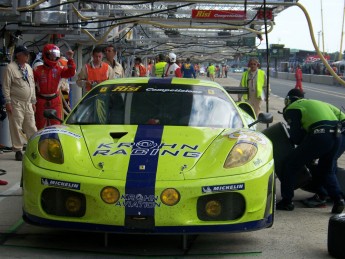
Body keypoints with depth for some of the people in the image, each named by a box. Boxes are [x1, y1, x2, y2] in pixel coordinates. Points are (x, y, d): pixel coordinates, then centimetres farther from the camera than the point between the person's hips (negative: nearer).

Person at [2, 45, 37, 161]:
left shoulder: (28, 68, 13)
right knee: (17, 127, -2)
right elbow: (6, 87, -9)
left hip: (28, 103, 6)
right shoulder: (11, 68, -8)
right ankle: (18, 150, 5)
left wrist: (33, 102, 16)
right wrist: (8, 102, -12)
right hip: (16, 103, -6)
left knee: (31, 127, 7)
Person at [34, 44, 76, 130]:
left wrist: (70, 60, -21)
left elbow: (71, 73, -11)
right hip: (41, 101, -2)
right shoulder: (38, 70, -4)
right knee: (40, 126, 9)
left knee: (56, 125, 6)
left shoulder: (59, 69, 2)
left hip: (55, 101, 2)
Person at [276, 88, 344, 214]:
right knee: (326, 171, 24)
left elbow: (296, 136, 5)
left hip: (319, 135, -7)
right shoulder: (317, 102, 34)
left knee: (291, 164, 8)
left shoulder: (292, 108, 13)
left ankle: (287, 201, 9)